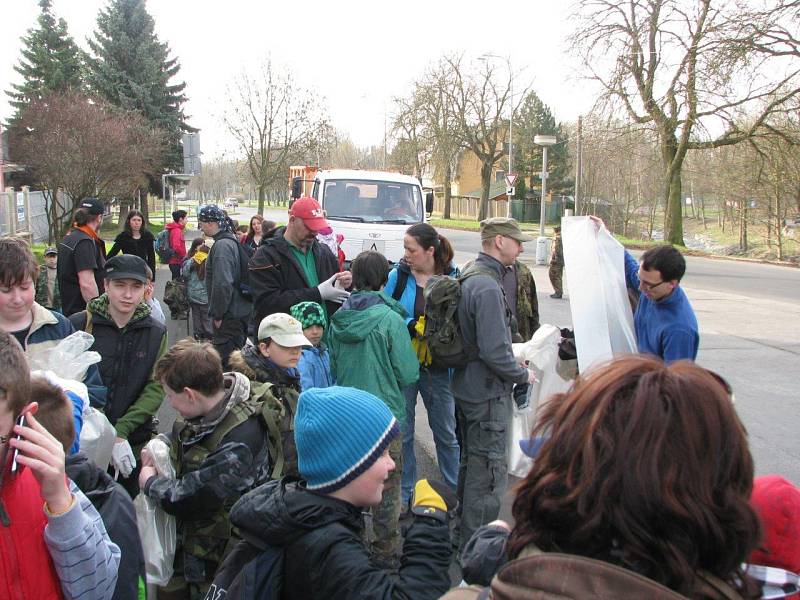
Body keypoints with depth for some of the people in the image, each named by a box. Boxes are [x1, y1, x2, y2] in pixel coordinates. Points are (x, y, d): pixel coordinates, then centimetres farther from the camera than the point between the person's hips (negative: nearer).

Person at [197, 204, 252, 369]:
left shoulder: (222, 245, -19)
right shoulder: (232, 241, 12)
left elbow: (223, 284, -27)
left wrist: (217, 314, -18)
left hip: (229, 316, -10)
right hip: (241, 310, 10)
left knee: (225, 359, -2)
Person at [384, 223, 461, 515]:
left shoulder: (452, 278, -3)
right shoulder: (398, 275, -4)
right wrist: (410, 326, -20)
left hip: (438, 368, 0)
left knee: (447, 433, 12)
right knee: (401, 432, 10)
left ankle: (456, 491, 29)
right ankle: (404, 493, 26)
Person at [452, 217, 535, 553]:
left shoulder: (470, 277, 8)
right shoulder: (489, 288, -24)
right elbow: (494, 353, -27)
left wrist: (512, 355, 13)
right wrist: (522, 375, -11)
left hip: (467, 387, 11)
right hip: (488, 395, -10)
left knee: (470, 463, 24)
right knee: (489, 475, 1)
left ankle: (466, 532, 40)